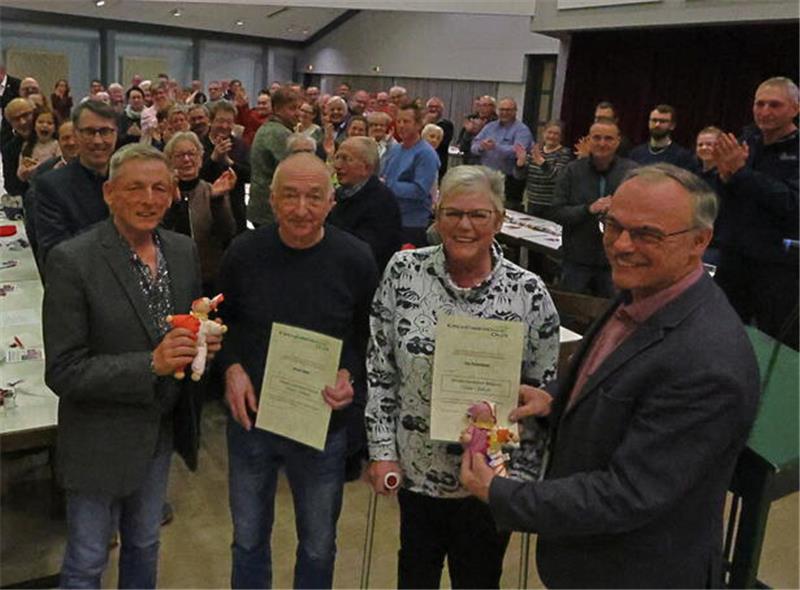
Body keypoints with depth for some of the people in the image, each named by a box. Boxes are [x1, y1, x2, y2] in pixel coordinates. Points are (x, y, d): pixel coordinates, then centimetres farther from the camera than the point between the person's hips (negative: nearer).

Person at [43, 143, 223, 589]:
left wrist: (204, 341, -13)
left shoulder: (184, 251, -2)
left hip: (164, 430, 5)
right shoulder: (72, 261, -20)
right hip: (101, 439, -5)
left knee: (144, 545, 25)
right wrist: (151, 364, -30)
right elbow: (63, 371, -19)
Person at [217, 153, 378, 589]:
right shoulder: (243, 253, -9)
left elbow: (369, 337, -1)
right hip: (251, 418, 1)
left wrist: (350, 376, -19)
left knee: (318, 547, 19)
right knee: (248, 540, 20)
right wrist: (231, 367, -12)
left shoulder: (355, 259, -12)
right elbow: (222, 323, 6)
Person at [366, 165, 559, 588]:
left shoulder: (528, 292, -10)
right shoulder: (404, 271, -8)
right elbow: (379, 368, -3)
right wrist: (382, 450, -3)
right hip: (415, 467, 1)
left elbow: (544, 393, -3)